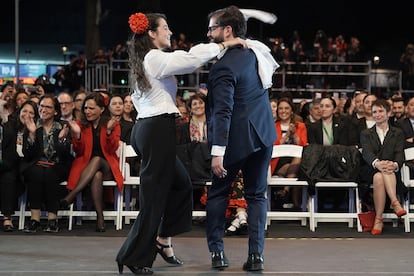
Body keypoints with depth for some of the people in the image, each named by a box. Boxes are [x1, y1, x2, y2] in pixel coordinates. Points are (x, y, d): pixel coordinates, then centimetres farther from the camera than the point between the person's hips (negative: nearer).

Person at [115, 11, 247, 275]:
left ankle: (163, 239, 19)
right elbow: (191, 58, -24)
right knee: (154, 192, -5)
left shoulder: (143, 61, 19)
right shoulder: (157, 58, -11)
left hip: (145, 127, 10)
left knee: (180, 183, 18)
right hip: (158, 129, -10)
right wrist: (224, 45, -16)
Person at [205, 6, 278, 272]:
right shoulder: (253, 51, 4)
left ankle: (217, 252, 12)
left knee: (218, 193, 11)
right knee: (257, 195, 10)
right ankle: (256, 255, 7)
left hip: (237, 139, -7)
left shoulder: (225, 66, -20)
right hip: (263, 133, 7)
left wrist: (218, 152, -26)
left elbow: (223, 112, -25)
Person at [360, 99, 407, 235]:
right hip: (371, 171, 0)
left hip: (392, 172, 0)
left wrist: (394, 165, -27)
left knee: (379, 177, -37)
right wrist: (377, 163, -31)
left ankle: (378, 219, -41)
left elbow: (399, 153, -1)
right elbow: (366, 152, -6)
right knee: (378, 176, -38)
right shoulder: (366, 134, 15)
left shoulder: (398, 133, 16)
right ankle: (395, 202, -40)